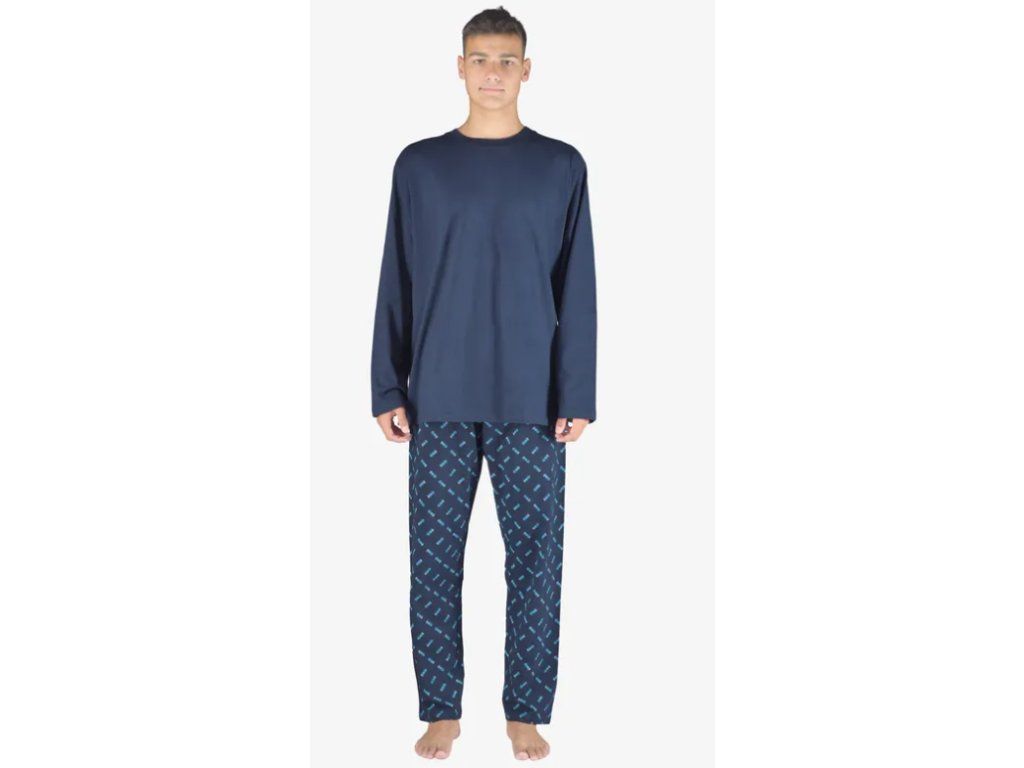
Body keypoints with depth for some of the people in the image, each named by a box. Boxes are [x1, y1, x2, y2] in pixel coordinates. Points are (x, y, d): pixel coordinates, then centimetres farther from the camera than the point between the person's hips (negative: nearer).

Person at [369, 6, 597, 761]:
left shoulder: (561, 167, 4)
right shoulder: (419, 165, 6)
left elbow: (578, 289, 3)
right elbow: (396, 286, 6)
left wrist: (578, 396, -3)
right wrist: (388, 389, 1)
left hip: (532, 399, 0)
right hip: (440, 399, 1)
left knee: (536, 555, 2)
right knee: (434, 556, 3)